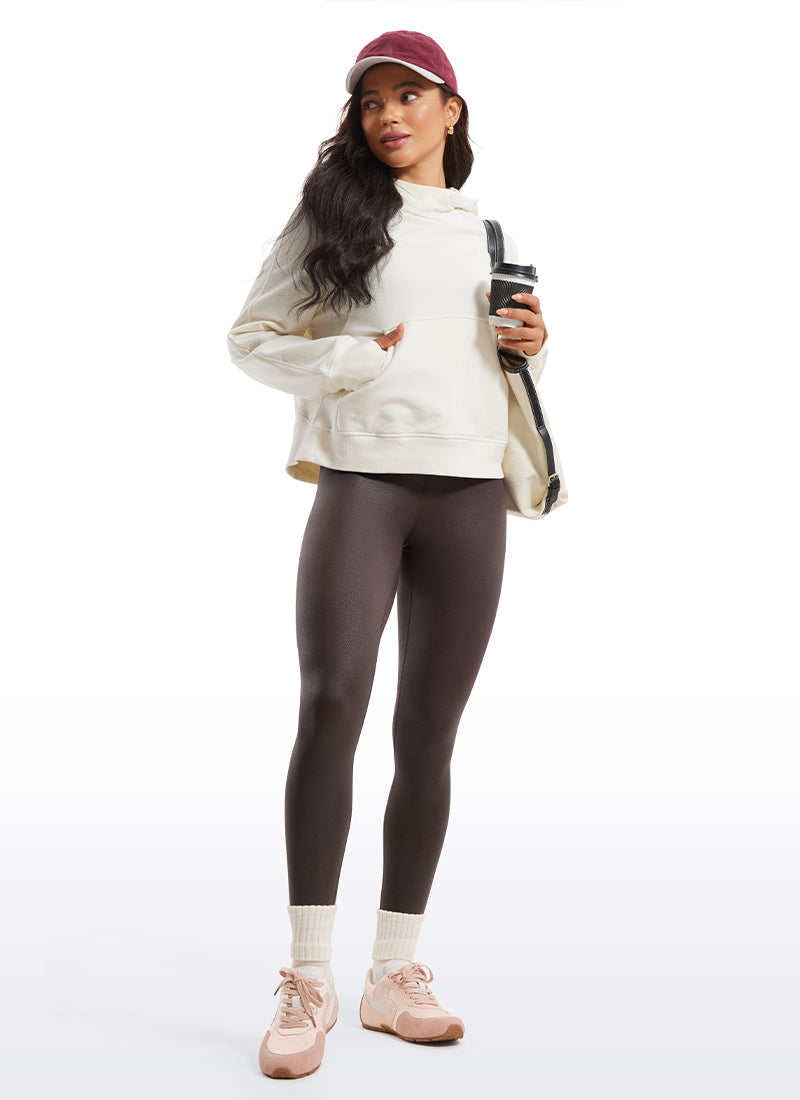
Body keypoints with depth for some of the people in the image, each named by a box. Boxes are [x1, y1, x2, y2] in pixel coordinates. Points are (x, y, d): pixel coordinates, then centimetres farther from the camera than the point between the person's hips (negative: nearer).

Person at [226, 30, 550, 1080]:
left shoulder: (491, 235, 20)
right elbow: (251, 335, 7)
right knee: (331, 701, -17)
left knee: (429, 734, 4)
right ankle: (309, 976, -9)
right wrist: (348, 360, -9)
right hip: (361, 478, -3)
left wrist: (532, 345, 8)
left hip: (469, 492, 4)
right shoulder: (333, 212, 9)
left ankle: (396, 972, 12)